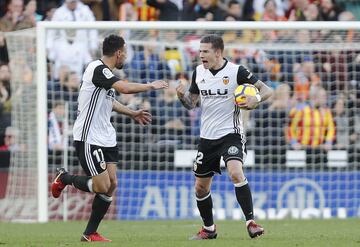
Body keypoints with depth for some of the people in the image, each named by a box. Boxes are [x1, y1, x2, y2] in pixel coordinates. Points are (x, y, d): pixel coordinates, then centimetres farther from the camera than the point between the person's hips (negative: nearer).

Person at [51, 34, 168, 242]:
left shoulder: (106, 72, 13)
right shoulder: (97, 69, -17)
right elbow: (125, 88, -29)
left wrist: (133, 113, 30)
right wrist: (151, 86, -15)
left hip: (106, 139, 10)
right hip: (88, 138, -10)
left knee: (112, 184, 2)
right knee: (102, 186, -12)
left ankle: (91, 233, 9)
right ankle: (65, 178, 14)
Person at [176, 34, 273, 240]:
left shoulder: (236, 71, -11)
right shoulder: (199, 72, 5)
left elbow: (267, 90, -9)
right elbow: (192, 103, 13)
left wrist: (256, 99, -30)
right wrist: (182, 95, -8)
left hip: (231, 133, -6)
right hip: (207, 137, 6)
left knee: (236, 173, -29)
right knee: (200, 187, 9)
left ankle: (251, 222, -24)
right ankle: (209, 229, 29)